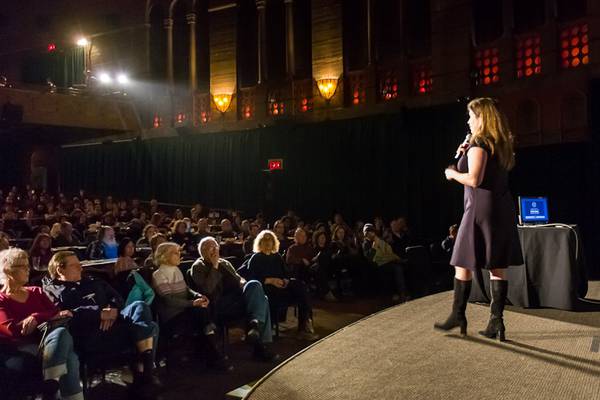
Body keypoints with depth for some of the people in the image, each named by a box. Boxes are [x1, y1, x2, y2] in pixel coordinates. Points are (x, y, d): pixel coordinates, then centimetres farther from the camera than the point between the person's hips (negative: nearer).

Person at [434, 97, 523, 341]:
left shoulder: (479, 143, -11)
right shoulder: (500, 144, 16)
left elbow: (474, 179, -21)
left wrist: (453, 173, -3)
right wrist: (467, 155, 16)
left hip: (481, 209, -9)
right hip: (502, 209, 9)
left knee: (463, 263, 1)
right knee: (497, 267, 5)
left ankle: (458, 316, 10)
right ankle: (496, 321, 7)